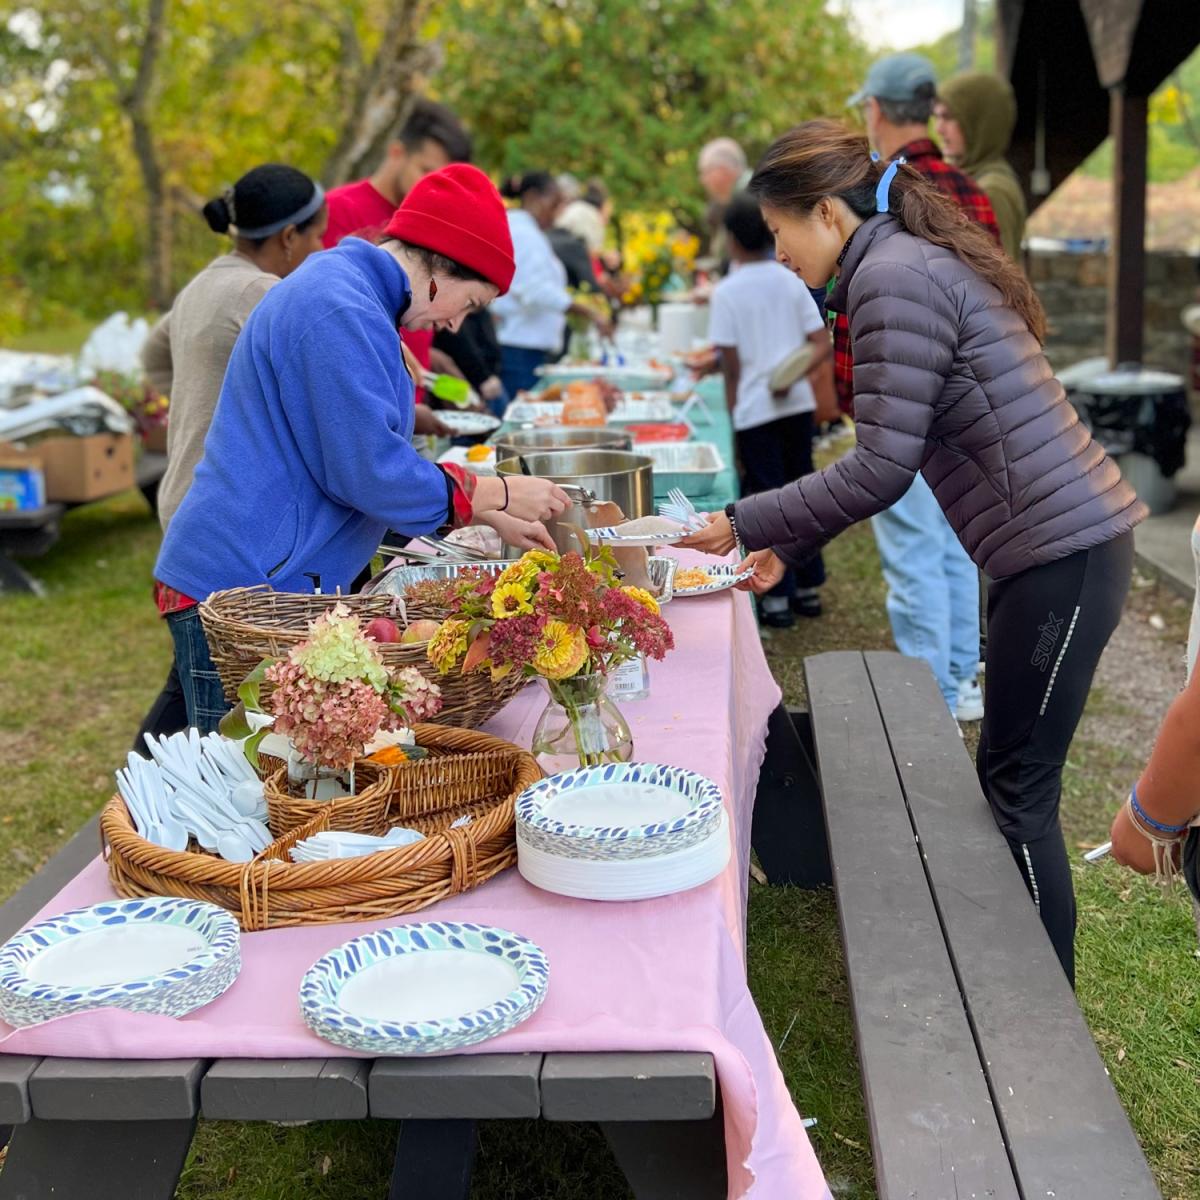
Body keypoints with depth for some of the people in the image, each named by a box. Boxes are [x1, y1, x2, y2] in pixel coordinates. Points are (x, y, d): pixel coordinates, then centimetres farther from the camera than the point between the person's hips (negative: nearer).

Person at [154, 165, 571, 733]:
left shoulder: (340, 288, 17)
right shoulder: (342, 313, -18)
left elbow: (370, 452, 24)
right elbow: (373, 473, -20)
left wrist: (492, 518, 19)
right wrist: (497, 494, -7)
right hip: (241, 593, -10)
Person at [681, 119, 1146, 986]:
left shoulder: (894, 277, -15)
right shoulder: (915, 261, 17)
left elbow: (882, 469, -18)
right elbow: (890, 458, 19)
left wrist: (746, 525, -8)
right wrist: (789, 548, 17)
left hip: (1063, 552, -10)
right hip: (1053, 546, 10)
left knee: (1020, 794, -1)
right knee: (1007, 780, 17)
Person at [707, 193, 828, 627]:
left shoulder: (728, 291, -8)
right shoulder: (791, 281, 4)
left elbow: (731, 362, -10)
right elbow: (820, 340, 0)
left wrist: (731, 411, -3)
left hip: (755, 408, -4)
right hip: (798, 402, 5)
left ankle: (778, 597, 6)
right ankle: (808, 587, 23)